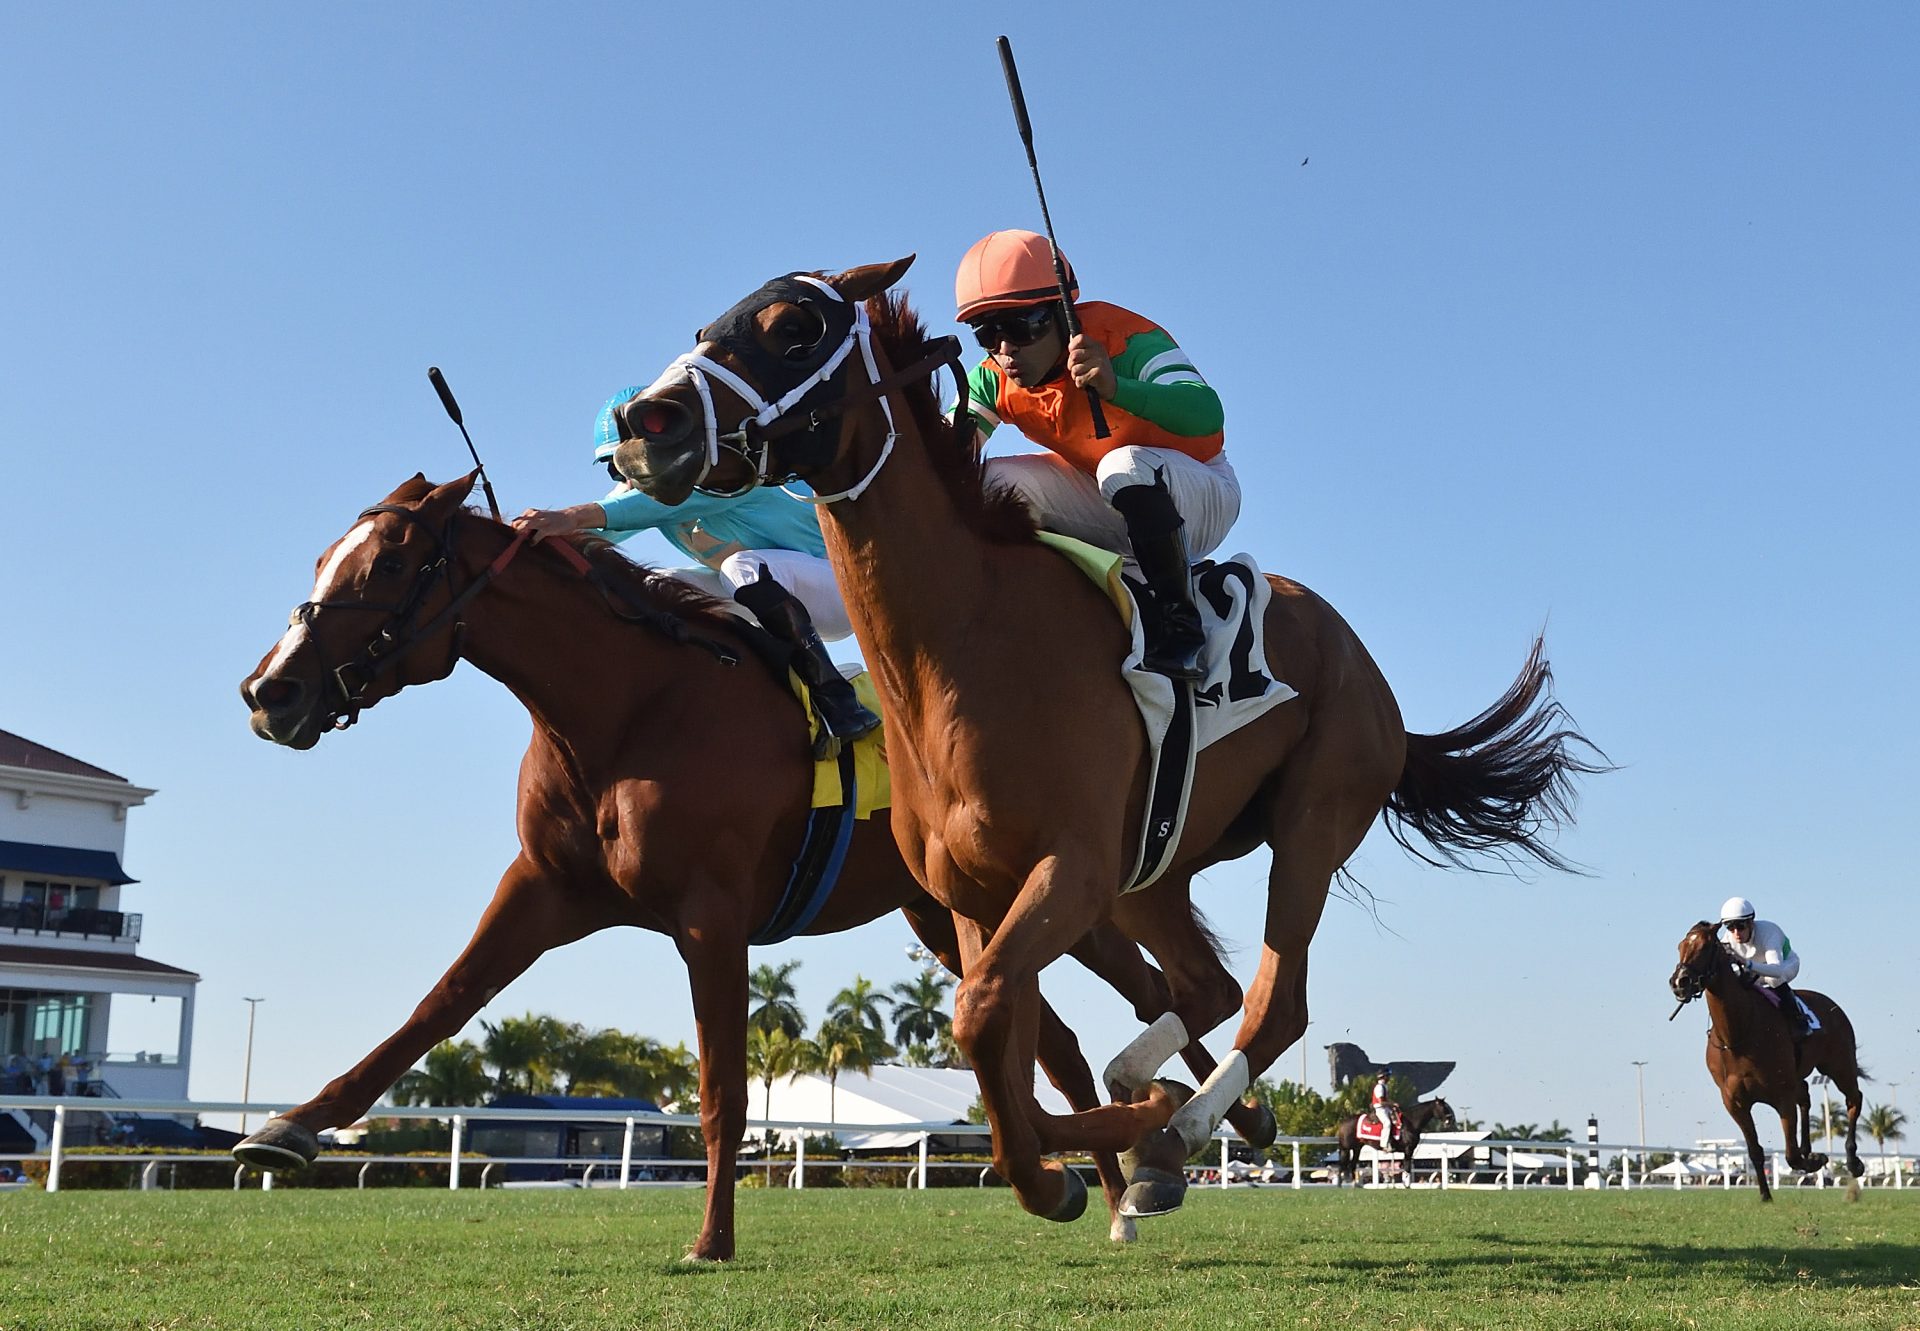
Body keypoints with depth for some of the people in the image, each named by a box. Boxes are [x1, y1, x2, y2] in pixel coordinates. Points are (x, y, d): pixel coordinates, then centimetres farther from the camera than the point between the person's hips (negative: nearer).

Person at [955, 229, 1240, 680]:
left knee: (1128, 466, -39)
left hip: (1200, 497, -6)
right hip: (1108, 508, 6)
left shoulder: (1125, 341, -27)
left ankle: (1179, 623, -30)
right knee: (988, 482, -13)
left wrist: (1115, 387, -55)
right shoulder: (994, 381, -8)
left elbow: (1207, 414, -41)